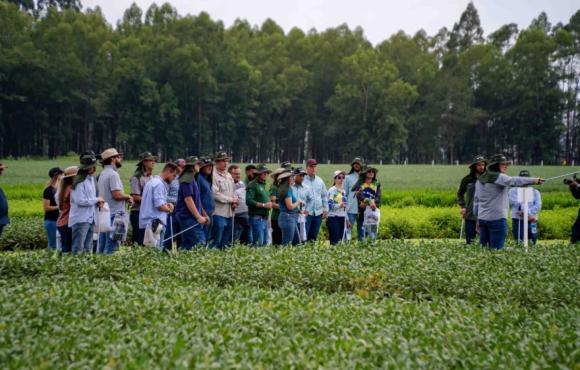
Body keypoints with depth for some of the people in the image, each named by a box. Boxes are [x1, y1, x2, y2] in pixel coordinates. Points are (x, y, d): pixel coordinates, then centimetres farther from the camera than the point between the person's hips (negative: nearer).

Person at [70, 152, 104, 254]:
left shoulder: (91, 179, 13)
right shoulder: (80, 181, -15)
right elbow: (80, 201, -21)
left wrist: (98, 202, 3)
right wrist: (96, 200, -11)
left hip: (90, 219, 9)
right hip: (80, 220, -9)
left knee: (88, 249, 12)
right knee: (78, 250, -6)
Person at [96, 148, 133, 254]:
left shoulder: (102, 174, 17)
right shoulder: (113, 174, -13)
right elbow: (117, 195, -22)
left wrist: (125, 198, 13)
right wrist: (128, 197, -3)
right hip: (114, 215, -10)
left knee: (101, 247, 12)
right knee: (112, 248, -8)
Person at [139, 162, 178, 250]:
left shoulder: (151, 181, 18)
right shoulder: (159, 184, -14)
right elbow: (160, 205, -20)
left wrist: (167, 204, 10)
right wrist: (169, 209, -1)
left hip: (147, 222, 10)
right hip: (155, 223, -10)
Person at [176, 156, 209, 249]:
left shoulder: (192, 179, 18)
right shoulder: (187, 179, -14)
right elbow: (188, 199, -19)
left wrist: (204, 215, 21)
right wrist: (198, 217, -19)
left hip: (190, 217, 10)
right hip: (189, 217, -10)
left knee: (187, 245, 11)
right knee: (200, 242, -13)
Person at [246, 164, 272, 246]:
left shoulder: (263, 185, 19)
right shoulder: (252, 185, -10)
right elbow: (249, 201, -20)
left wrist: (269, 204, 7)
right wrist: (263, 205, -18)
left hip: (264, 217, 9)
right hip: (256, 217, -9)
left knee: (265, 242, 11)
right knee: (258, 242, -11)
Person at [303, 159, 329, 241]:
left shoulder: (320, 181, 11)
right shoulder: (302, 180, -7)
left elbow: (324, 196, 17)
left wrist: (326, 209, 10)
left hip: (318, 213, 5)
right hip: (306, 213, -5)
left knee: (314, 236, 13)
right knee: (304, 237, -5)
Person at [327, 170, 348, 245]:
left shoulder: (343, 191, 15)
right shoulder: (332, 190, -7)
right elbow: (330, 205, -16)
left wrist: (346, 218, 21)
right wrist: (339, 205, -31)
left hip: (342, 218, 7)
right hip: (333, 217, -7)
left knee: (341, 240, 6)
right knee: (334, 241, -10)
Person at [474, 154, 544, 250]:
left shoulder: (480, 180, 16)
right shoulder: (498, 177, -7)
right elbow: (513, 181, -27)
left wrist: (478, 220, 25)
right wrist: (534, 180, -35)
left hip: (482, 218, 8)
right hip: (497, 218, -8)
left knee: (482, 247, 10)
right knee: (496, 249, -6)